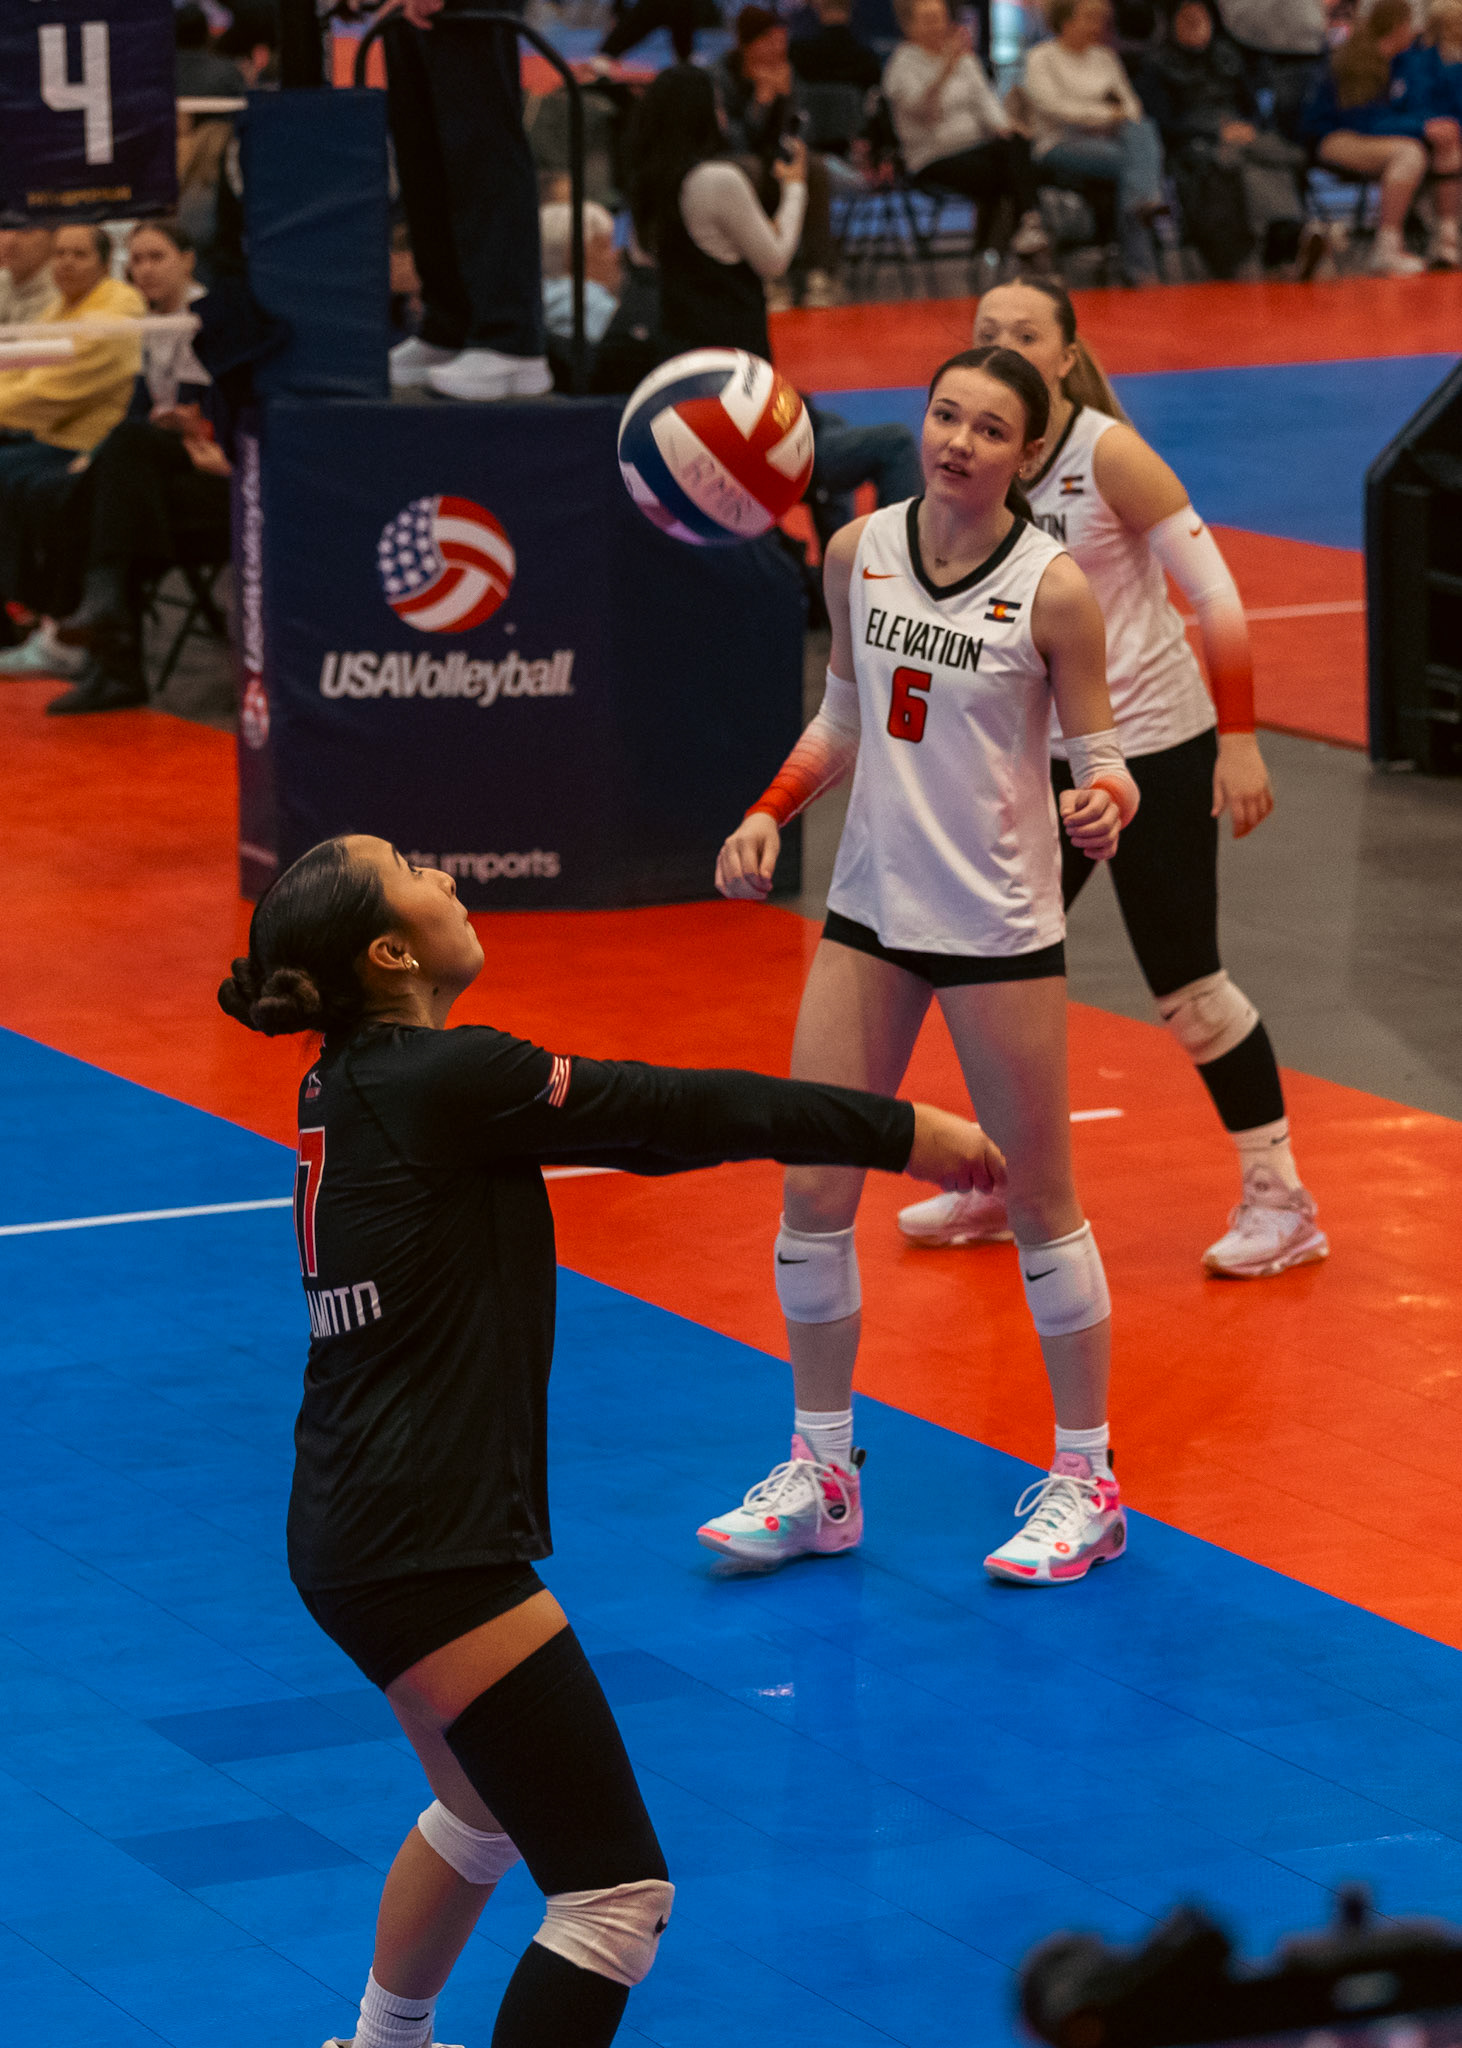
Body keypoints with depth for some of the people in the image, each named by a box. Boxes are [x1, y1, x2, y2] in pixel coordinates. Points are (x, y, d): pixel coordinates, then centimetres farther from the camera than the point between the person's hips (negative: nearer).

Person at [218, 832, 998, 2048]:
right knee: (618, 1896, -9)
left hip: (353, 1534, 11)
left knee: (485, 1809, 35)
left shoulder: (355, 1084, 10)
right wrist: (899, 1132, -2)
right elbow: (676, 1110, -12)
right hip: (427, 1547, -11)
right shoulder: (440, 1077, -17)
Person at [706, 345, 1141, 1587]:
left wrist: (1101, 808, -29)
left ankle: (1088, 1485, 17)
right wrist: (770, 815, 2)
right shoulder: (858, 552, 1)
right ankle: (823, 1473, 19)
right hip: (870, 912, 5)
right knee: (812, 1193, 4)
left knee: (1037, 1204, 4)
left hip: (1000, 930, -5)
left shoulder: (1053, 589, -13)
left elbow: (1101, 761, -8)